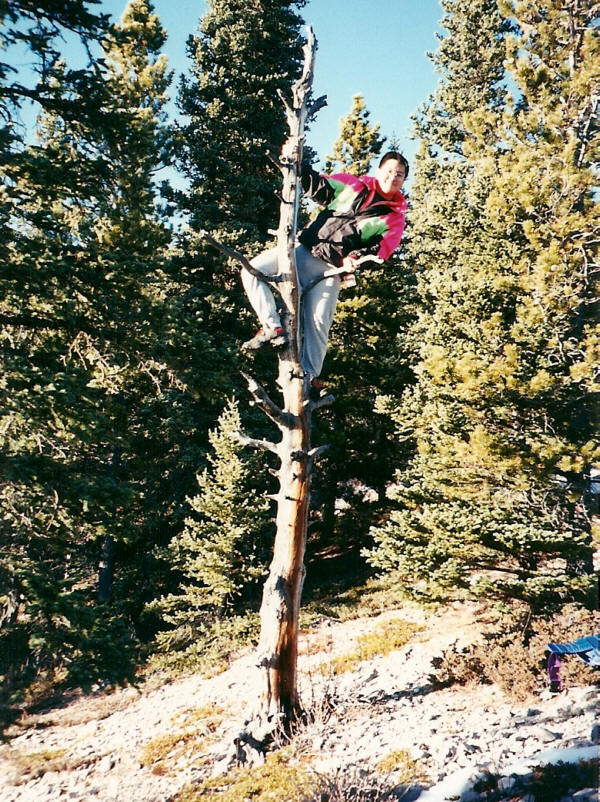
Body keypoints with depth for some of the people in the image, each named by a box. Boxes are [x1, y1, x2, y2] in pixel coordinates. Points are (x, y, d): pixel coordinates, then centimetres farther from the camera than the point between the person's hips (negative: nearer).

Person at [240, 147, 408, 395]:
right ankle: (273, 328, -16)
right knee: (252, 270, -13)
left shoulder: (394, 218, 4)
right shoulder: (353, 185, 12)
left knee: (317, 321, -13)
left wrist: (355, 258, -24)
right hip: (303, 250, 3)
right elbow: (316, 186, 19)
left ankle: (309, 374, -1)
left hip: (331, 269, -3)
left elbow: (381, 250, -7)